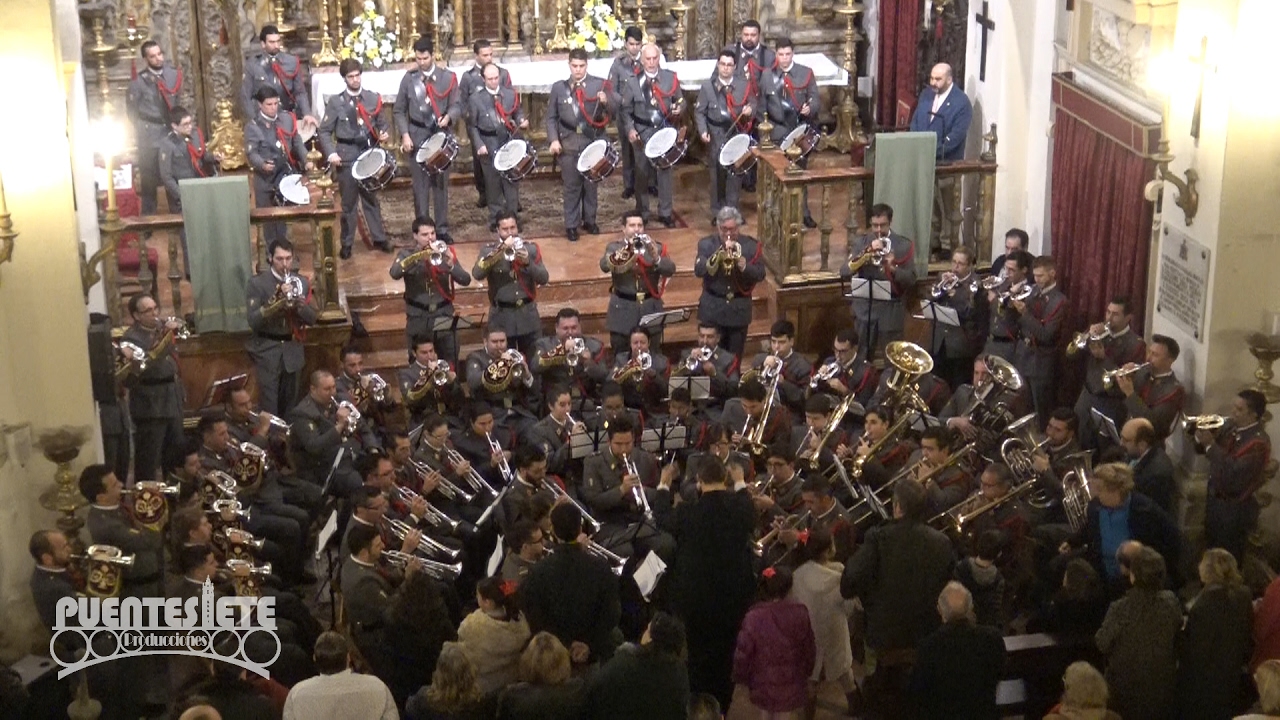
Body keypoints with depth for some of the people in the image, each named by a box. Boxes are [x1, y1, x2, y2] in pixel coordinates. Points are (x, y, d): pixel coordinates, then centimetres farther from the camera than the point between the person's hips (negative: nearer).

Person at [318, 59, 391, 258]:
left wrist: (384, 133, -12)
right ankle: (347, 243, 14)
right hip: (347, 156, -2)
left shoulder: (373, 98, 4)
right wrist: (331, 153, -16)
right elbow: (324, 131, -3)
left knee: (371, 198, 13)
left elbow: (382, 123, 10)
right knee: (348, 201, 6)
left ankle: (379, 238, 21)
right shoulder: (336, 102, -3)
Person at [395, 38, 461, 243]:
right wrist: (405, 135, -5)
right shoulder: (409, 78, 4)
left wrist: (449, 116, -21)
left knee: (441, 183, 6)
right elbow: (399, 110, 7)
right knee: (420, 185, 0)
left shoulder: (448, 78, 3)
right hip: (417, 137, 0)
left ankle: (442, 228, 13)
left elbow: (457, 105, 2)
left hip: (441, 135, 0)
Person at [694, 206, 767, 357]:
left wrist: (743, 265, -24)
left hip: (739, 308, 1)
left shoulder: (751, 245, 0)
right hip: (712, 307, -1)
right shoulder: (706, 244, -1)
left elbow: (760, 275, -6)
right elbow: (698, 270, -15)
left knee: (734, 356, 7)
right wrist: (719, 254, -26)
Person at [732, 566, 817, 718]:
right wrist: (806, 671, 17)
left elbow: (743, 652, -14)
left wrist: (741, 677, 4)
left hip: (763, 683, -1)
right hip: (791, 684, 1)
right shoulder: (799, 613, -15)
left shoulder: (754, 617, -22)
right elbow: (809, 648, -1)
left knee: (766, 715, 24)